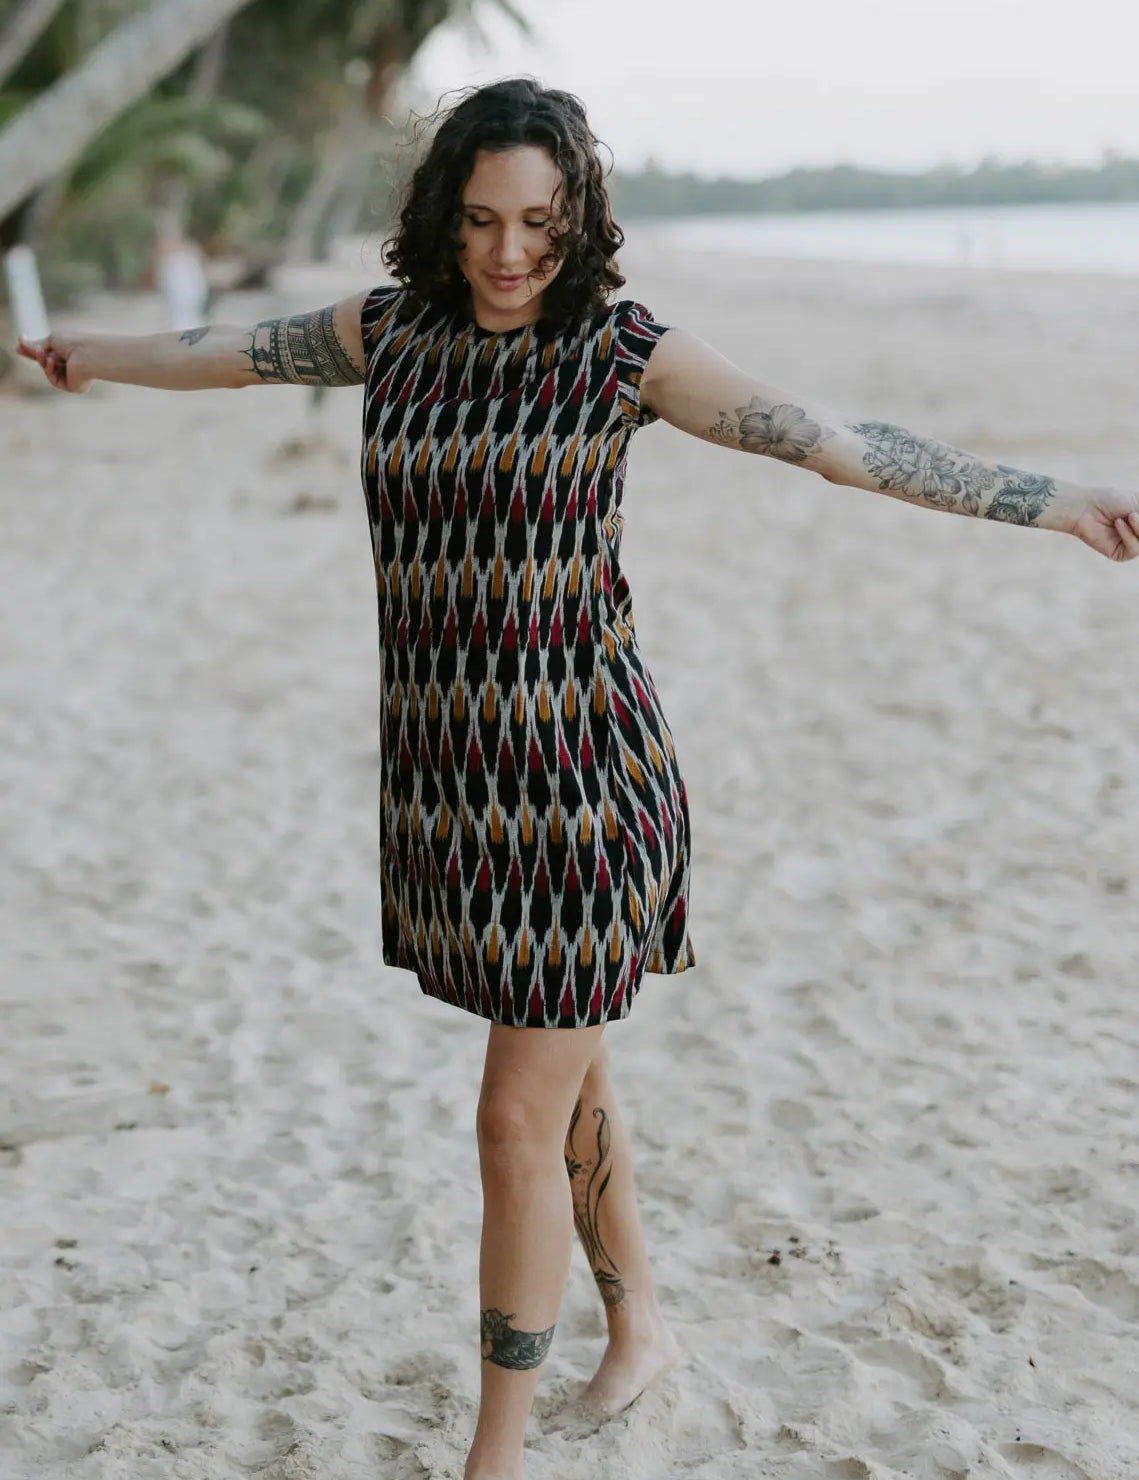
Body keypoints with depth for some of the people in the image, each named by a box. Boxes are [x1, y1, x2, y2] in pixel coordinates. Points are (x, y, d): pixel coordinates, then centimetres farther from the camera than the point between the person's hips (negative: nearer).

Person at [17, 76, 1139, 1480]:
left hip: (580, 780, -5)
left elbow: (843, 442, -8)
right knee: (563, 1074, 21)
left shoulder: (625, 346, -9)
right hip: (453, 782, 5)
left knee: (518, 1127, -3)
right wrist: (100, 356, 40)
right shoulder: (393, 326, 4)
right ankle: (640, 1324, 44)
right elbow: (240, 349, 23)